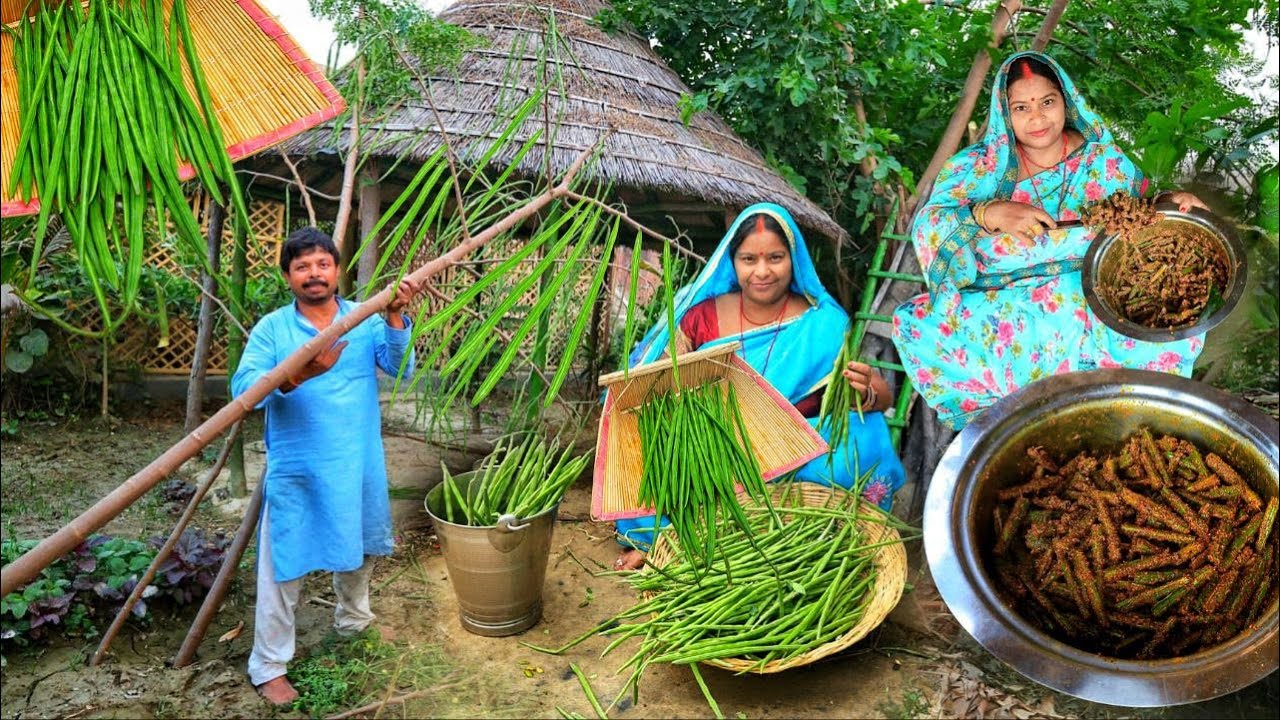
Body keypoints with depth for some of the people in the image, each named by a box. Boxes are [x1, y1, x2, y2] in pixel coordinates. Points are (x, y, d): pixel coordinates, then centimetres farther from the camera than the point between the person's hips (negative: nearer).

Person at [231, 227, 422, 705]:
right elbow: (242, 388, -18)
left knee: (359, 551, 23)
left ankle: (353, 623, 49)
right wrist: (294, 375, -35)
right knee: (283, 567, 5)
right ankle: (268, 666, 20)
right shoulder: (271, 329, -7)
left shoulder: (365, 319, -1)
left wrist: (394, 316, -26)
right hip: (296, 471, -3)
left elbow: (401, 367, -12)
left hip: (358, 466, 3)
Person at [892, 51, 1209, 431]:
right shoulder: (978, 166, -1)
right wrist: (988, 214, -30)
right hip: (1000, 312, -1)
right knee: (915, 326, -27)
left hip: (1095, 311, 2)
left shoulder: (1105, 161, 5)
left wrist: (1170, 203, -9)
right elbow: (927, 226, -12)